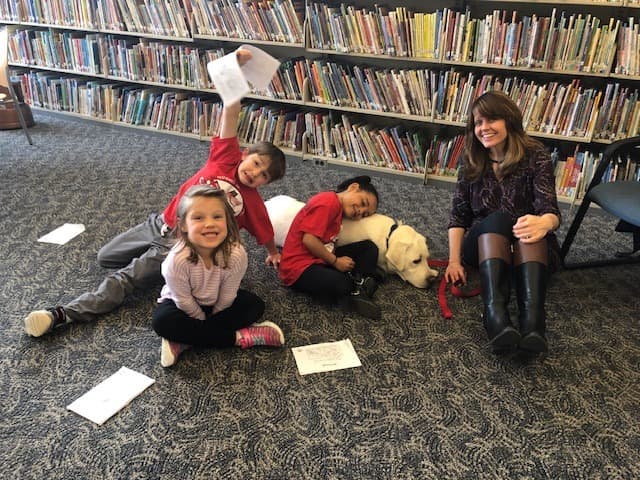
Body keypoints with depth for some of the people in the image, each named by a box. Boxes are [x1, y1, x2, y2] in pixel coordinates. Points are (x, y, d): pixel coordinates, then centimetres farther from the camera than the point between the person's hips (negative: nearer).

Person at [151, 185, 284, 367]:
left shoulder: (236, 254, -33)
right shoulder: (177, 260, -36)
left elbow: (226, 297, -19)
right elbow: (184, 301, -21)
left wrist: (205, 327, -8)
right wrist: (205, 322, -9)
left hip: (217, 303, 2)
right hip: (182, 303, -2)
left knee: (255, 305, -18)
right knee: (162, 322, -30)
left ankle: (183, 342, -23)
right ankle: (238, 337, -24)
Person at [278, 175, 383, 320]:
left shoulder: (338, 210, 14)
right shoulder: (328, 202, -16)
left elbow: (327, 245, 8)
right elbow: (309, 239, -22)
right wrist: (335, 262, -14)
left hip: (321, 259, 10)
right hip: (299, 267, -10)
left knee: (369, 248, 4)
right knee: (342, 285, -34)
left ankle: (360, 290, -9)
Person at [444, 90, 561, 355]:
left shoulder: (535, 155, -2)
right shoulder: (471, 162, 6)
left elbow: (550, 209, -15)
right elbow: (458, 215, 2)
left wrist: (544, 223, -40)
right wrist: (454, 260, -12)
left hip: (529, 249, -1)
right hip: (484, 243, 1)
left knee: (530, 228, -34)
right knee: (497, 219, -32)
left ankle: (532, 320, -56)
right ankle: (495, 317, -55)